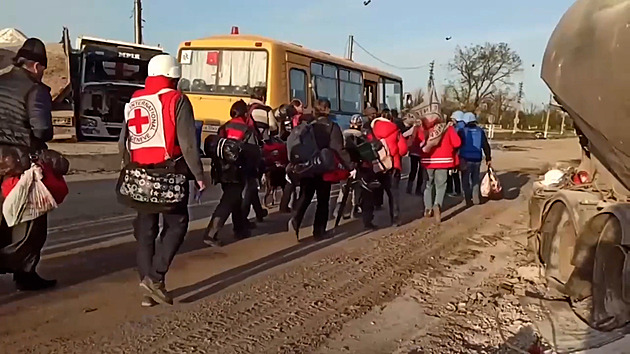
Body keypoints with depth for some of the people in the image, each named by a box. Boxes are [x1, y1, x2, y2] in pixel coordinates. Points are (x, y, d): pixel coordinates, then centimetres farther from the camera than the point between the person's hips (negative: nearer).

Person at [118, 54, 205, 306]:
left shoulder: (133, 102, 13)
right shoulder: (176, 100, -6)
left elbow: (123, 142, 16)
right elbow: (188, 144, -12)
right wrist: (198, 176, -5)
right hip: (170, 175, -6)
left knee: (145, 230, 10)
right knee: (176, 225, 5)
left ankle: (149, 289, 14)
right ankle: (155, 277, -7)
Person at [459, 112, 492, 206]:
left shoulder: (462, 131, -7)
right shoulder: (480, 131, 5)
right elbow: (486, 146, 5)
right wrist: (488, 159, 10)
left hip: (466, 159, -3)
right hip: (477, 159, 4)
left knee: (466, 181, 7)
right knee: (475, 180, 17)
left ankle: (468, 200, 5)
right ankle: (476, 199, 13)